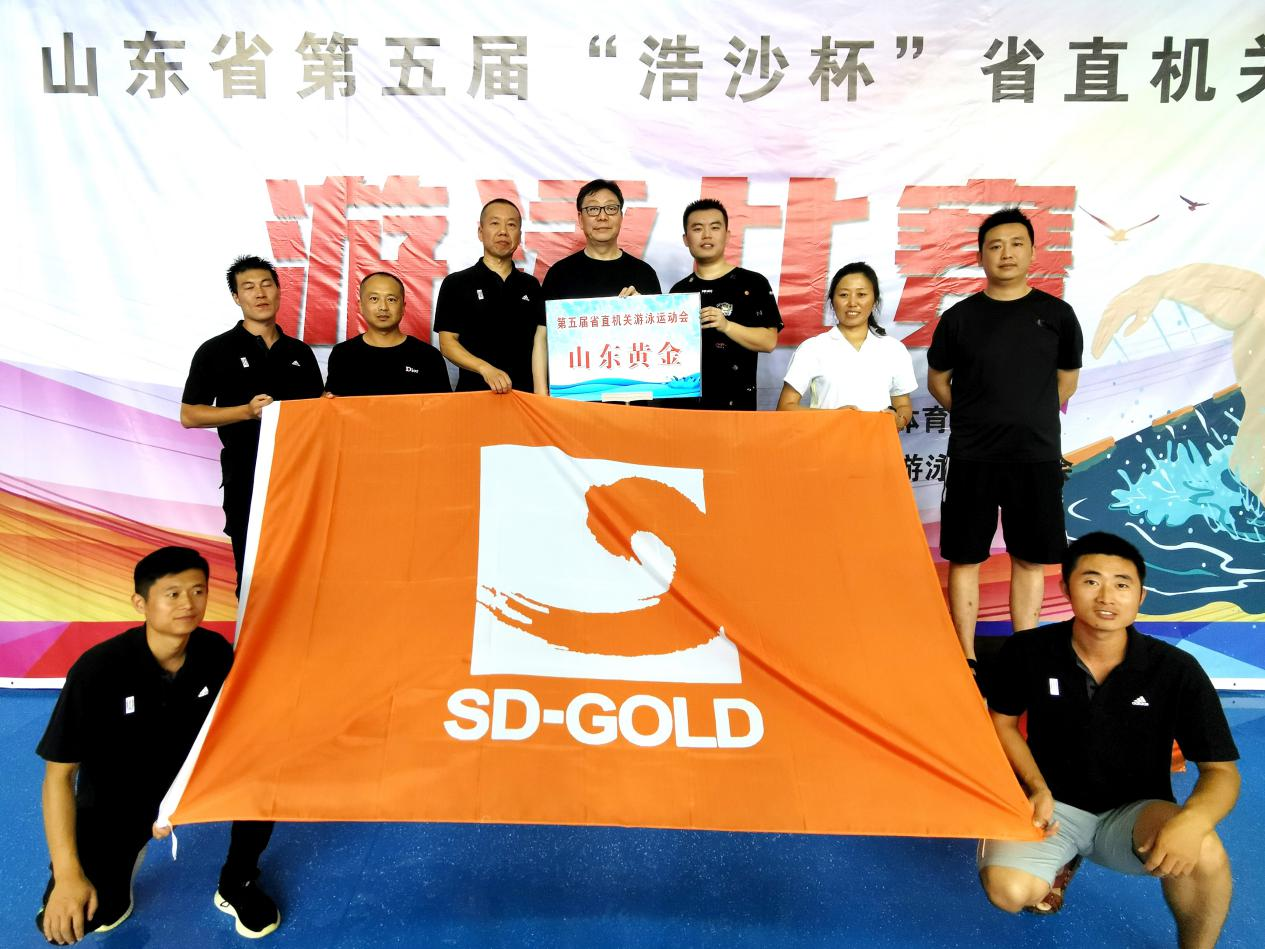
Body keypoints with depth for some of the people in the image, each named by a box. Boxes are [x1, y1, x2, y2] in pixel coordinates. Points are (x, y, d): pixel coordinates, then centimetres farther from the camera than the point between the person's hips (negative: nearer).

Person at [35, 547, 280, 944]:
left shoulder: (216, 652, -16)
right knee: (63, 920, -22)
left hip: (188, 773, 3)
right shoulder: (98, 669, -27)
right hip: (116, 793, -3)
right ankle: (115, 878, 15)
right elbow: (59, 773, -22)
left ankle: (237, 886, 2)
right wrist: (67, 874, -28)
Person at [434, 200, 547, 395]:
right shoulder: (456, 283, 3)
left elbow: (539, 340, 2)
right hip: (475, 392, -2)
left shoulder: (531, 286, 10)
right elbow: (447, 342, -3)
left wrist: (541, 394, -12)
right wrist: (486, 369, -19)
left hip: (525, 394, 2)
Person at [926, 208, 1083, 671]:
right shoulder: (959, 317, 2)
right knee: (965, 558, 3)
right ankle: (967, 657, 14)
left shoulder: (1057, 314, 3)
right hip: (971, 458, 0)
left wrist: (1030, 419, 10)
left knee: (1030, 559, 8)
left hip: (1038, 457, 1)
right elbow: (937, 379, 12)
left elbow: (1067, 380, 15)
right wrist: (976, 419, 6)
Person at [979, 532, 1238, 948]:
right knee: (1008, 890, -27)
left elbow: (1221, 770, -10)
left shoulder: (1177, 670, -14)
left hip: (1134, 812, 0)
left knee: (1203, 853, -34)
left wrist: (1193, 818, -33)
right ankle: (1061, 861, 12)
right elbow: (1002, 721, 5)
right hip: (1053, 805, 1)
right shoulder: (1028, 652, -13)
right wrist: (1037, 787, -10)